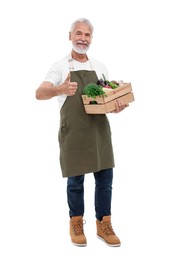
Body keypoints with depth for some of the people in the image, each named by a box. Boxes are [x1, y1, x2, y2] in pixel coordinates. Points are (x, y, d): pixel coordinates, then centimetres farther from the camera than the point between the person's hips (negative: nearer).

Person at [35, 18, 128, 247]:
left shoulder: (100, 67, 12)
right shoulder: (60, 66, 1)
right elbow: (40, 93, -12)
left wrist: (118, 105, -8)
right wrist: (61, 89, -34)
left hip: (99, 130, 3)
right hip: (73, 132, -3)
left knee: (105, 179, 5)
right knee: (75, 180, 6)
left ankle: (103, 225, 20)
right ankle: (76, 224, 25)